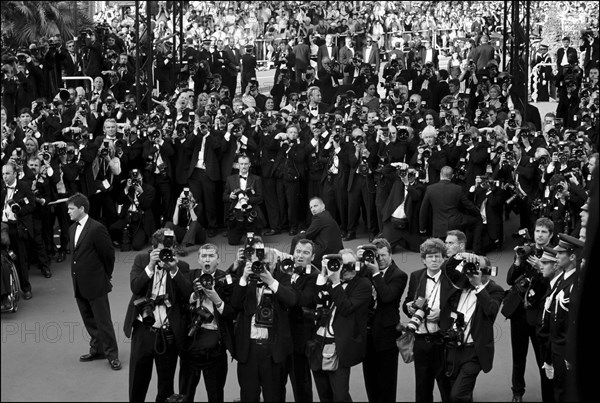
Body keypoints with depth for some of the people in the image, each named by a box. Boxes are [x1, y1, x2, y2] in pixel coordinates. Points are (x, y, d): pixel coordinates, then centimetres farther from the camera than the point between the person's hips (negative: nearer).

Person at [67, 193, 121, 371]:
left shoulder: (97, 229, -16)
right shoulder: (72, 229, 10)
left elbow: (108, 254, -10)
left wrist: (105, 276, 0)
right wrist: (77, 275, 11)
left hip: (96, 284, -8)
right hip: (79, 285, 8)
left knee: (103, 321, -1)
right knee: (89, 320, 16)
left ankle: (112, 354, 7)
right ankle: (97, 349, 28)